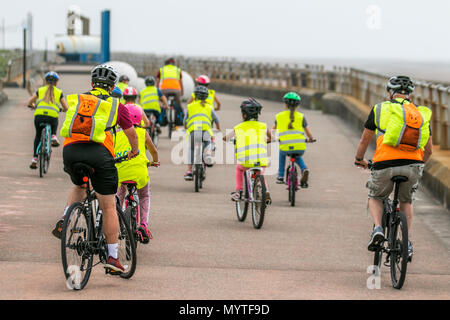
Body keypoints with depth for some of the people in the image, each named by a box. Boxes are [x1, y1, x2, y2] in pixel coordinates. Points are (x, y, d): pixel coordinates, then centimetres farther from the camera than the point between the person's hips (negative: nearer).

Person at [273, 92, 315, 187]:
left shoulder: (279, 116, 12)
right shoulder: (301, 116, 10)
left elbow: (273, 130, 25)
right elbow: (308, 132, 11)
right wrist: (311, 139, 33)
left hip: (285, 148, 0)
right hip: (300, 148, 0)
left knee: (282, 153, 38)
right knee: (297, 157, 37)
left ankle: (280, 177, 34)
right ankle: (304, 169, 7)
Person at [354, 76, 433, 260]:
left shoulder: (380, 109, 10)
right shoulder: (421, 113, 17)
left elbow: (364, 141, 17)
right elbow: (428, 150, 23)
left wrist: (359, 160, 37)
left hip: (385, 165, -2)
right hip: (413, 166, 2)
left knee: (375, 198, 26)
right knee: (406, 201, 29)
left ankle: (377, 228, -1)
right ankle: (407, 243, 16)